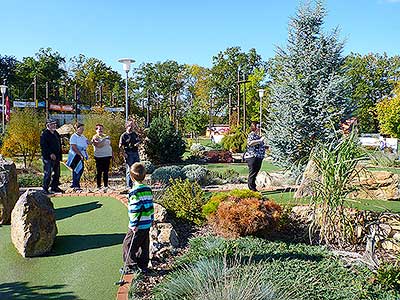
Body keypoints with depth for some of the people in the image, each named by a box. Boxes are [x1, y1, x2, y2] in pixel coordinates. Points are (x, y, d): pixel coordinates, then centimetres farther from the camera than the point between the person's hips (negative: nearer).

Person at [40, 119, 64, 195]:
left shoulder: (56, 133, 15)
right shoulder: (44, 134, -10)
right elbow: (43, 146, -17)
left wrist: (59, 155, 13)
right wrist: (50, 154, -22)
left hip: (56, 157, 8)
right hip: (48, 157, -8)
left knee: (57, 173, 13)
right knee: (48, 173, -6)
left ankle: (54, 187, 24)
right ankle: (45, 189, 2)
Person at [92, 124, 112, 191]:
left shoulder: (106, 136, 18)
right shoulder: (95, 137, -1)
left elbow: (110, 145, 23)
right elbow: (98, 145, -17)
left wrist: (112, 154, 16)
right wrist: (104, 139, -18)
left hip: (107, 156, 5)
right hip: (99, 157, -5)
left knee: (106, 171, 6)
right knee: (99, 172, -2)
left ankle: (106, 185, 10)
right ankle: (99, 186, 3)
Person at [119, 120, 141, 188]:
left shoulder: (135, 134, 13)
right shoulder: (124, 135, -4)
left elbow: (139, 141, 23)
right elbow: (120, 146, -6)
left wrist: (137, 144, -1)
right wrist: (124, 154, -14)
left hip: (136, 153, 6)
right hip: (128, 154, -6)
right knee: (129, 170, -4)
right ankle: (129, 186, 3)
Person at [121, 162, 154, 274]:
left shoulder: (134, 192, -18)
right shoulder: (148, 189, 5)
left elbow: (135, 210, -20)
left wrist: (134, 225, -15)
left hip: (137, 226, -8)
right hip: (147, 224, 8)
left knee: (128, 245, 5)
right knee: (144, 245, 16)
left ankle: (130, 266, 7)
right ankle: (143, 266, 24)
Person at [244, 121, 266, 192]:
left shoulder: (257, 136, 21)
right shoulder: (252, 134, -9)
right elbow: (250, 143, -29)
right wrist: (260, 140, -24)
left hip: (258, 157, 10)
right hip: (252, 157, -10)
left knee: (255, 173, 13)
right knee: (252, 173, -7)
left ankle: (253, 188, 19)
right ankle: (252, 189, -5)